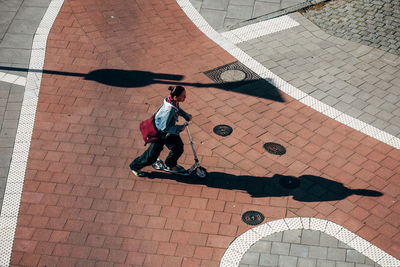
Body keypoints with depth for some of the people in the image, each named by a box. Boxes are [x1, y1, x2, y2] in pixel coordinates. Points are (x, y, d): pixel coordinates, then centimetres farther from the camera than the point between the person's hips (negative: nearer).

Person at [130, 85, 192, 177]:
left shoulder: (173, 100, -15)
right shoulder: (169, 109, -41)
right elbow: (164, 127, -36)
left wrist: (186, 115, -1)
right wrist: (179, 128, -26)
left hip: (168, 131, 8)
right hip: (159, 133, -8)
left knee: (178, 147, 16)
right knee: (152, 155, 11)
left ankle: (171, 165, 43)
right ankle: (135, 166, 35)